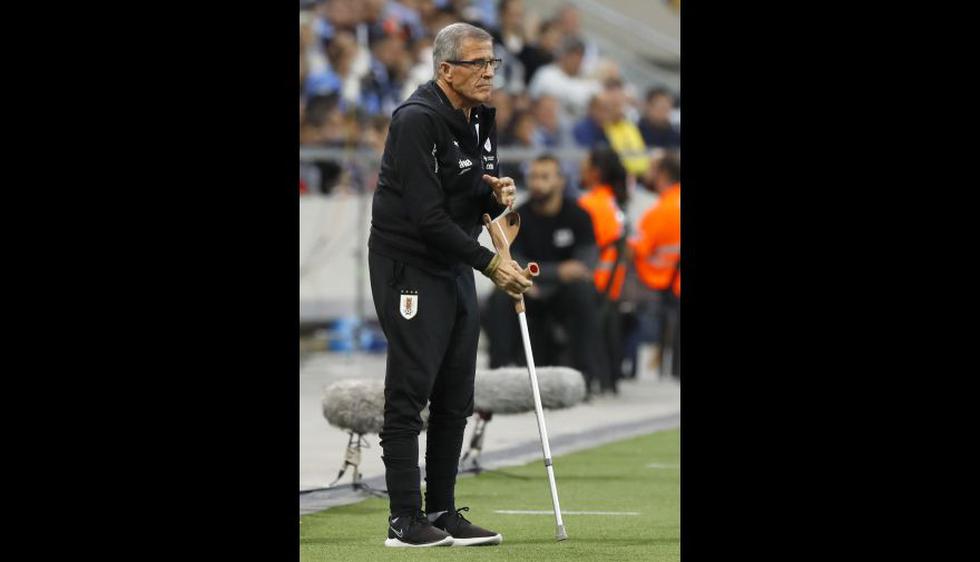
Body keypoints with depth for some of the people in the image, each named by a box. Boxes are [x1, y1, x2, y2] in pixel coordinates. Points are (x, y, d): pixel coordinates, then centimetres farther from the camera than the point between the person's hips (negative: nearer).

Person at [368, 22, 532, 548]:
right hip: (408, 265, -9)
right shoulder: (418, 120, -20)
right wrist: (491, 264, -19)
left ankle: (443, 513, 15)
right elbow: (427, 216, -23)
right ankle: (405, 520, -5)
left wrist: (499, 194, -8)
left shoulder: (481, 117, 7)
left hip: (456, 267, 9)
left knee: (455, 400, 9)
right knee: (409, 393, -7)